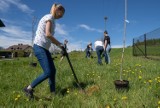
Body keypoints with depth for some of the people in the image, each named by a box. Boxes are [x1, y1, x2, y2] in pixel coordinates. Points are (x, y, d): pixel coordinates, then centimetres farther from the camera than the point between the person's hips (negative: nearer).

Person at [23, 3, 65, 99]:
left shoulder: (52, 19, 19)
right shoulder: (49, 17, -9)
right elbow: (48, 34, -21)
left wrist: (59, 44, 6)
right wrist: (59, 44, -12)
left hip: (45, 48, 10)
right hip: (39, 47, -10)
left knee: (53, 70, 7)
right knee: (48, 72, -11)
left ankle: (53, 93, 17)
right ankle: (29, 88, 6)